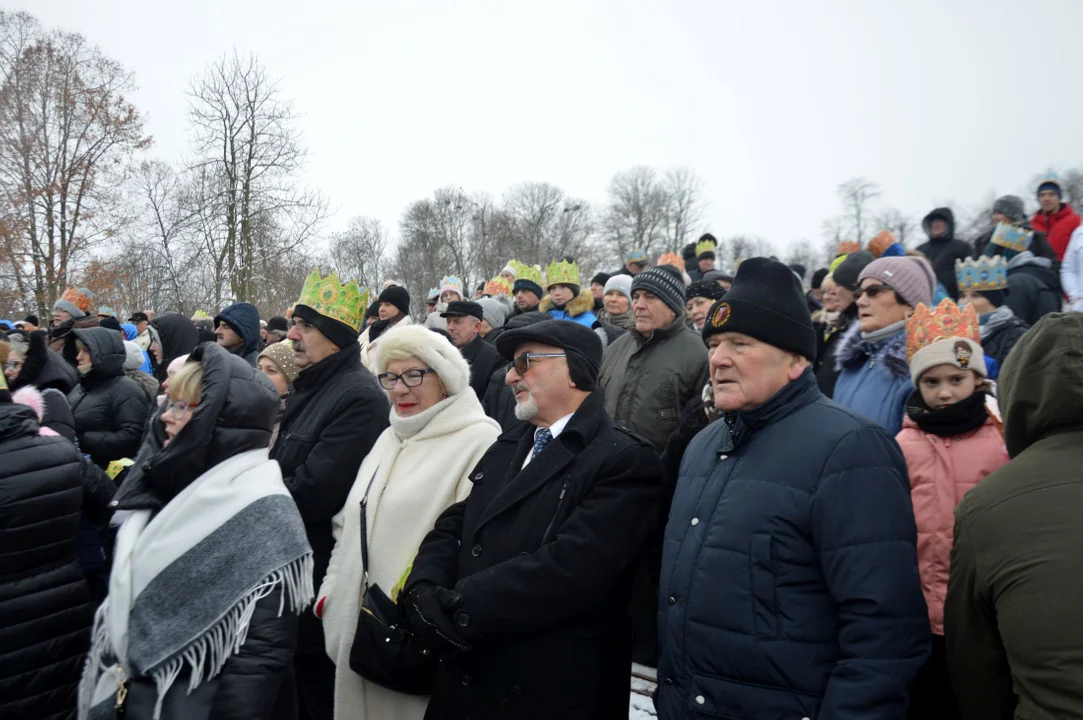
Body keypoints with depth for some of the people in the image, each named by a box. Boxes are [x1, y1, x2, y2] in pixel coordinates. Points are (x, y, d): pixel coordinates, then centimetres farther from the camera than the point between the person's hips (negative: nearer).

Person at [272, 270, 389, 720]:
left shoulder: (360, 397, -22)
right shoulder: (311, 388, 9)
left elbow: (310, 493, -26)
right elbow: (282, 468, 17)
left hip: (321, 573, -9)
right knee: (297, 684, 22)